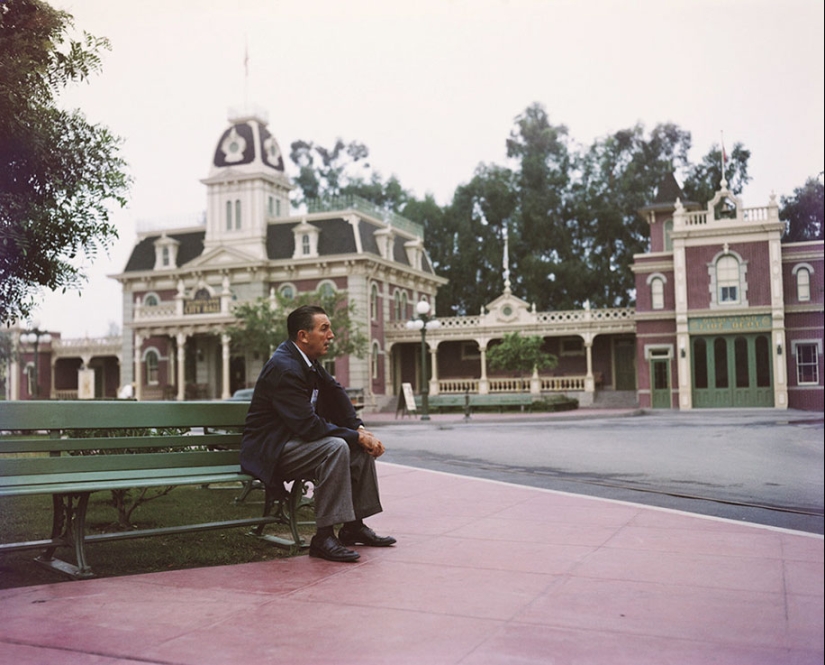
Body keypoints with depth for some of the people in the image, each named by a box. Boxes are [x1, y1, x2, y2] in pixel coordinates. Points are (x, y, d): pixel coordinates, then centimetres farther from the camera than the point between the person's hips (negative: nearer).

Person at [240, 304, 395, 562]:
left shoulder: (308, 361, 7)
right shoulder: (284, 369, -23)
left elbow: (335, 394, 10)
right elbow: (309, 425, -28)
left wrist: (360, 430, -6)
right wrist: (358, 436, -23)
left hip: (294, 440, 10)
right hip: (269, 452, -10)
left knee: (363, 448, 1)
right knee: (336, 447, -31)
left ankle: (354, 526, 10)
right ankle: (324, 537, -27)